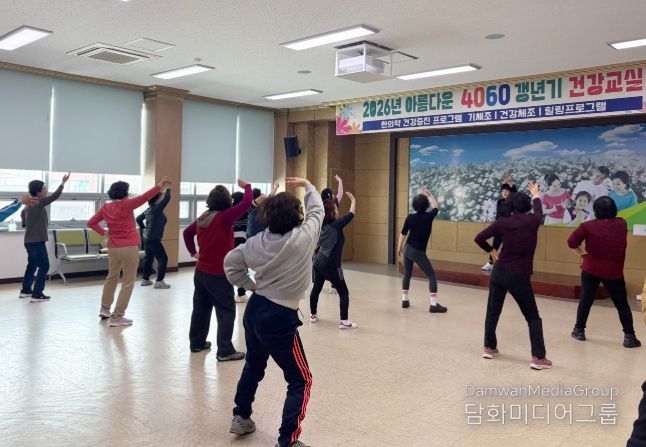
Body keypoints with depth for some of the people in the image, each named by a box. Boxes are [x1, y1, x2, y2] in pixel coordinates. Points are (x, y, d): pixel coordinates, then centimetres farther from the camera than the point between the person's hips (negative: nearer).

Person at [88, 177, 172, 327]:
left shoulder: (105, 208, 5)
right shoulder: (126, 205, -12)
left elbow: (91, 223, 12)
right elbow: (143, 197, -26)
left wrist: (104, 233, 8)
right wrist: (159, 186, -34)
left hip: (113, 248, 7)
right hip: (129, 248, -6)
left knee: (112, 277, 26)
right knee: (128, 283, 3)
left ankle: (105, 309, 37)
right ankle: (117, 317, 4)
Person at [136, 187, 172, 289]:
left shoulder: (148, 210, 8)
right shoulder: (157, 208, -16)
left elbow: (138, 219, 18)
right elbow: (167, 198, -19)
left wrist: (143, 228, 20)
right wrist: (168, 190, -2)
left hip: (147, 238, 9)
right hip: (154, 240, -9)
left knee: (148, 258, 17)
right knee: (163, 259, -4)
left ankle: (145, 279, 24)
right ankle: (159, 281, -5)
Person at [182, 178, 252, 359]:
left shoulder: (202, 218, 4)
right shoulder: (225, 217, -18)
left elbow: (187, 233, 18)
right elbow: (247, 202, -20)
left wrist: (193, 252, 16)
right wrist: (246, 186, -4)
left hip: (201, 272, 8)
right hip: (219, 274, -7)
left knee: (201, 308, 18)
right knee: (226, 311, 0)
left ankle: (197, 342, 31)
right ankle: (225, 351, 0)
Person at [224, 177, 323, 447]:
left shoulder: (258, 241, -1)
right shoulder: (304, 238, -14)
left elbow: (230, 263, 7)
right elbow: (317, 211, 4)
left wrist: (250, 285, 12)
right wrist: (307, 186, 18)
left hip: (254, 310, 7)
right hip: (280, 318, -7)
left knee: (254, 365, 29)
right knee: (301, 381, 6)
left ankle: (241, 417, 45)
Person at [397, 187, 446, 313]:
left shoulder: (410, 217, -5)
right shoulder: (429, 216, -12)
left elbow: (403, 234, 1)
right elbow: (435, 207, 11)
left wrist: (399, 247, 14)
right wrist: (429, 195, 22)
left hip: (407, 249, 4)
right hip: (419, 252, -4)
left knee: (407, 274, 19)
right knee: (432, 275, 3)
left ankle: (404, 300, 22)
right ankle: (434, 305, -4)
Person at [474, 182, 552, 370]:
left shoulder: (503, 223, -3)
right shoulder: (533, 221, -3)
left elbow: (479, 238, -4)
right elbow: (538, 210, 21)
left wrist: (491, 251, 14)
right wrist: (535, 194, 41)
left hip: (499, 272, 2)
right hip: (520, 276, -2)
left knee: (493, 311, 17)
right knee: (533, 317, 9)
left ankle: (489, 347, 25)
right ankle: (538, 357, 4)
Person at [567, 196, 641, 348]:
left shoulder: (588, 226, -9)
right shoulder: (622, 224, -1)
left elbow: (571, 241, -12)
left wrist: (582, 253, 0)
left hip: (590, 269, 0)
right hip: (614, 272, 1)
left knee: (586, 299, 14)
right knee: (622, 304, 11)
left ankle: (579, 330, 20)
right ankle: (629, 336, 10)